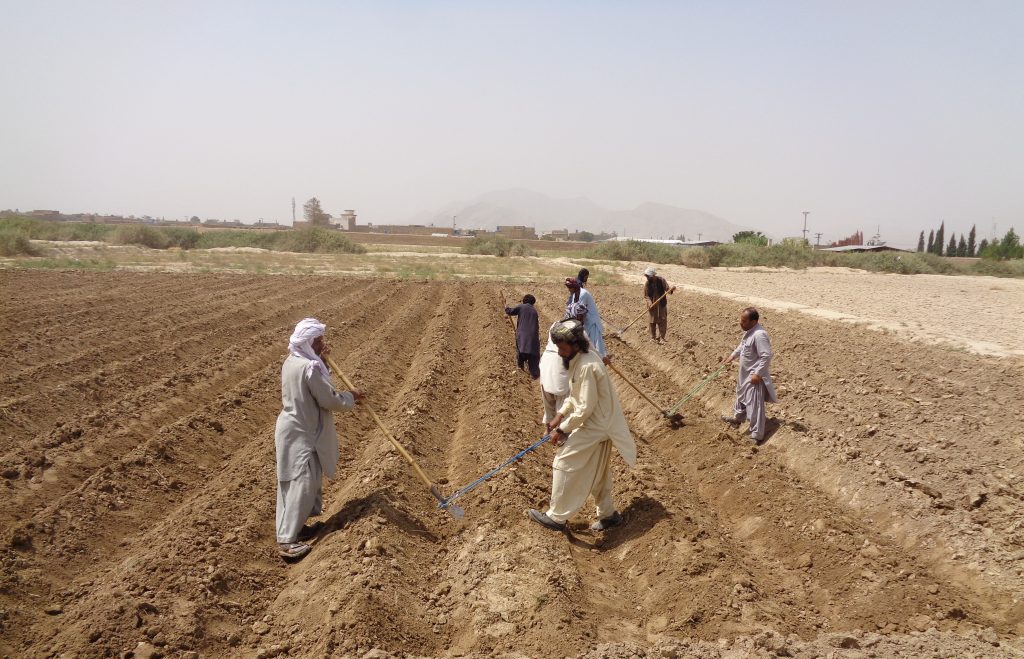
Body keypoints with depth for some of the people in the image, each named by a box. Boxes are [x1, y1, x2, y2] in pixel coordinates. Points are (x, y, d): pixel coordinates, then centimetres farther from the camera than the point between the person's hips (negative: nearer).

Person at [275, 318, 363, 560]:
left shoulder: (292, 362, 6)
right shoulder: (310, 367, -24)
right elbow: (330, 400, -20)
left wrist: (321, 360, 8)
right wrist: (351, 397, -2)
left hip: (293, 429, 10)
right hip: (301, 434, -10)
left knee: (295, 482, 18)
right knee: (302, 485, -6)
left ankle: (295, 527, 29)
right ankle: (286, 540, -3)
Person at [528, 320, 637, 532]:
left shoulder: (587, 367, -28)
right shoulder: (578, 359, 4)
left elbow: (585, 408, -26)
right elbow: (575, 394, 15)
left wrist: (563, 430, -18)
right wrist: (560, 415, 6)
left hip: (594, 427, -10)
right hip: (597, 425, 10)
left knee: (564, 464, -4)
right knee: (597, 474, 19)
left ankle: (557, 517, 7)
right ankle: (608, 514, 33)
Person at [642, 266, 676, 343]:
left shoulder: (661, 280, -11)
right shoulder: (647, 284, -8)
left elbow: (667, 290, -9)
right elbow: (646, 295, -4)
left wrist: (671, 290, -32)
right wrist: (649, 302, -21)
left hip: (662, 304, -1)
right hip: (652, 305, 1)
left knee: (662, 321, 3)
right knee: (652, 321, 6)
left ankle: (662, 338, 14)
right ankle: (653, 337, 22)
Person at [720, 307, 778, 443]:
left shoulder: (759, 335, -29)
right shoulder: (749, 331, 2)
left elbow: (766, 356, -30)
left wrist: (758, 374, -27)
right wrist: (732, 356, 15)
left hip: (754, 376, -10)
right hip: (745, 374, 11)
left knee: (754, 405, -4)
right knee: (741, 396, 30)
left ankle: (757, 435, 6)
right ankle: (737, 418, 53)